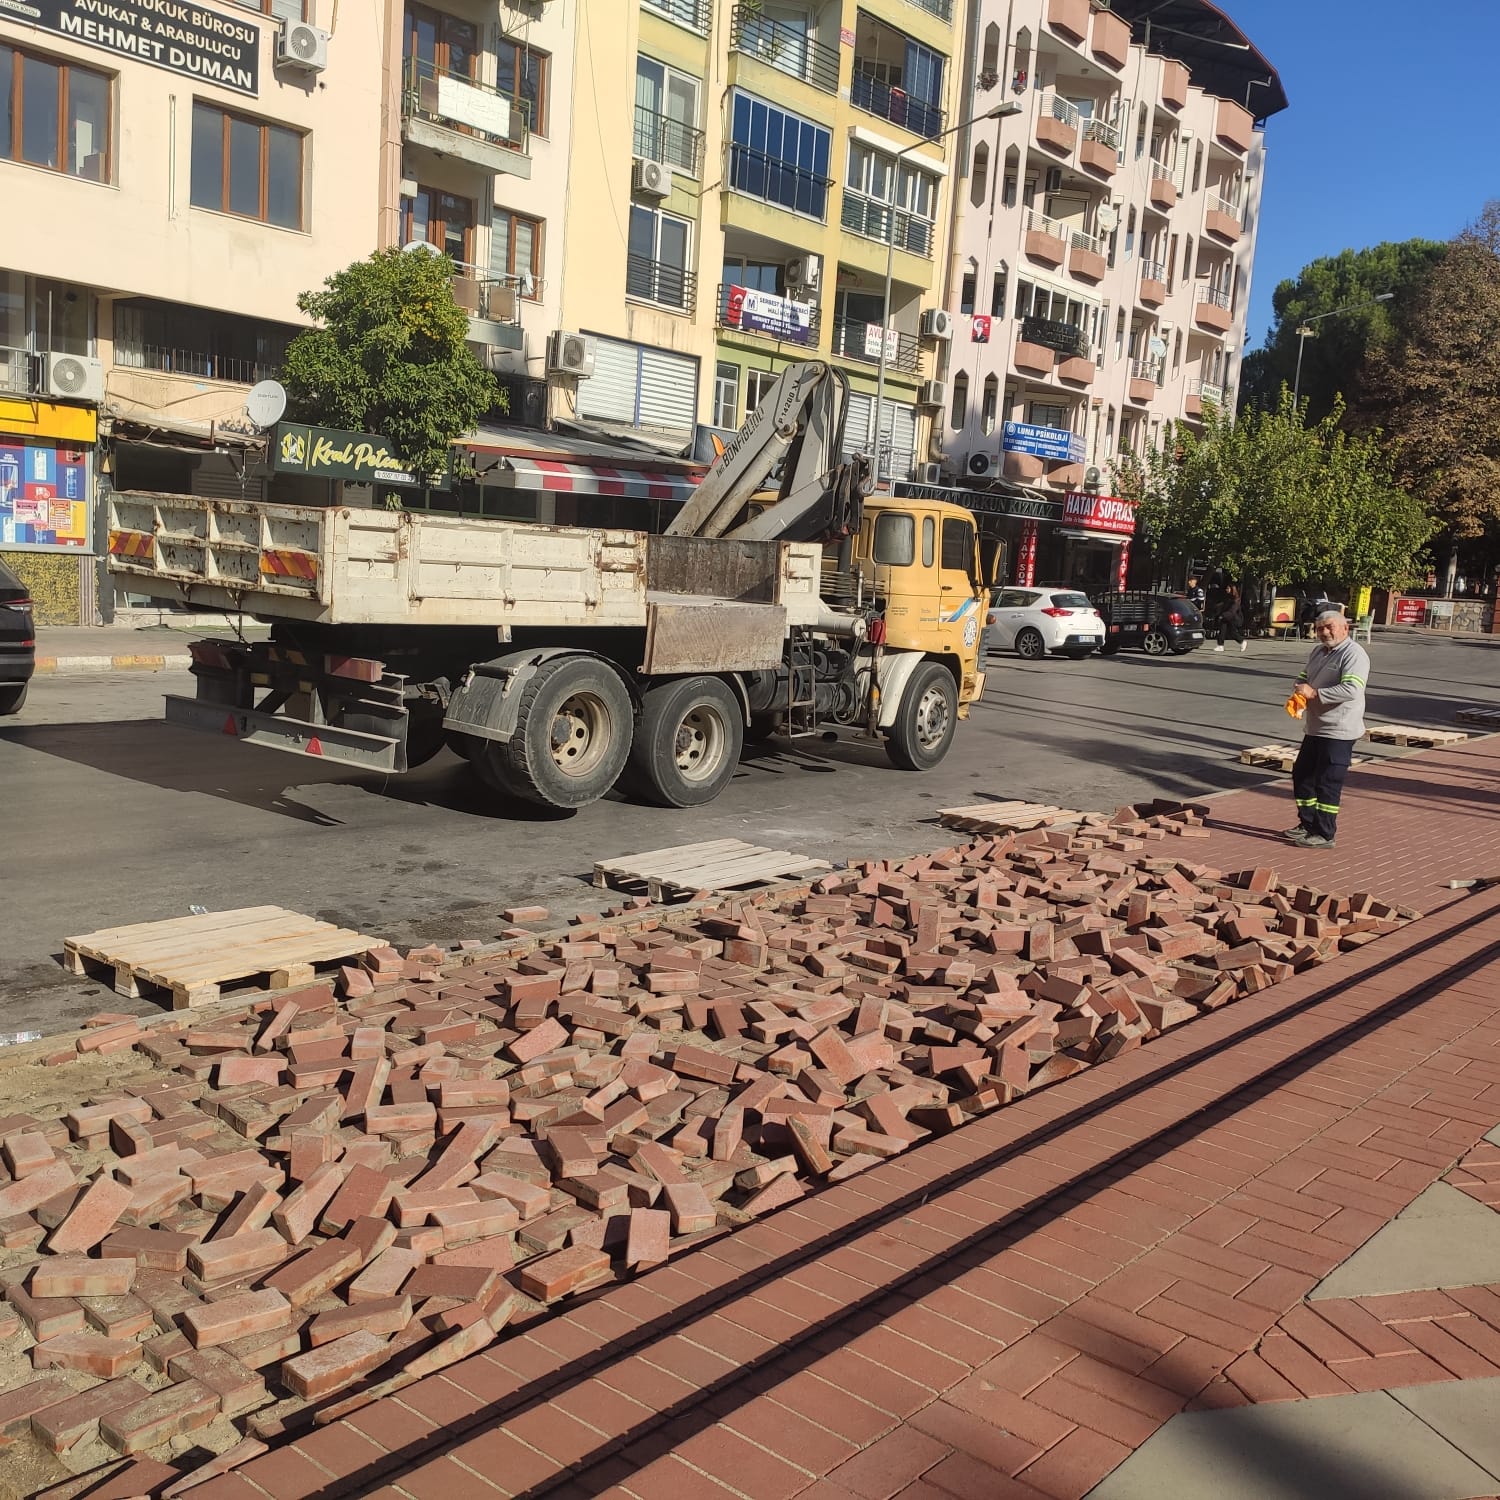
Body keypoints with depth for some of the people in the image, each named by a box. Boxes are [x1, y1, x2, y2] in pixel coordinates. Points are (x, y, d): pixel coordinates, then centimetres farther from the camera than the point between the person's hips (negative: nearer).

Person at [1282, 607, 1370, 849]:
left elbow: (1351, 690, -27)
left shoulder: (1353, 654, -15)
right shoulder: (1318, 651, 14)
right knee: (1302, 775, 16)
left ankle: (1324, 835, 4)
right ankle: (1307, 824, 29)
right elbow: (1303, 677, 20)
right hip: (1315, 729, 9)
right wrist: (1297, 694, -3)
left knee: (1327, 784, -4)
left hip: (1338, 732, -9)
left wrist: (1314, 693, -26)